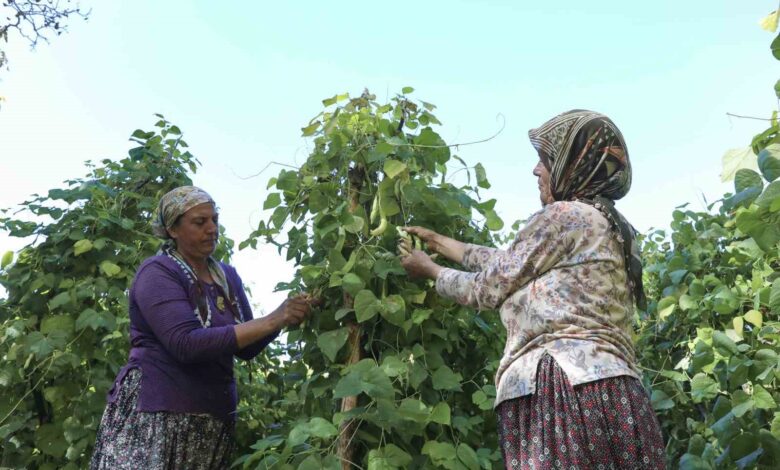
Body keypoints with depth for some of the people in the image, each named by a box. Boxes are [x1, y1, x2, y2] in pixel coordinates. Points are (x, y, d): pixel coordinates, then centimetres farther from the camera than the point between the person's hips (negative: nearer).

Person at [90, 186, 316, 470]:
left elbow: (246, 348, 12)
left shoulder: (227, 276, 10)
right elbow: (186, 344, -23)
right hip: (155, 416, -6)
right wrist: (270, 321, -23)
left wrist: (282, 319, -8)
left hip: (214, 419, 6)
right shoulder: (158, 273, -10)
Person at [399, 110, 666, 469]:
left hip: (565, 391, -9)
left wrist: (430, 270, 19)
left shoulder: (563, 216, -6)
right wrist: (439, 242, 35)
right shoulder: (611, 227, 22)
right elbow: (507, 263, 28)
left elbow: (489, 287, 1)